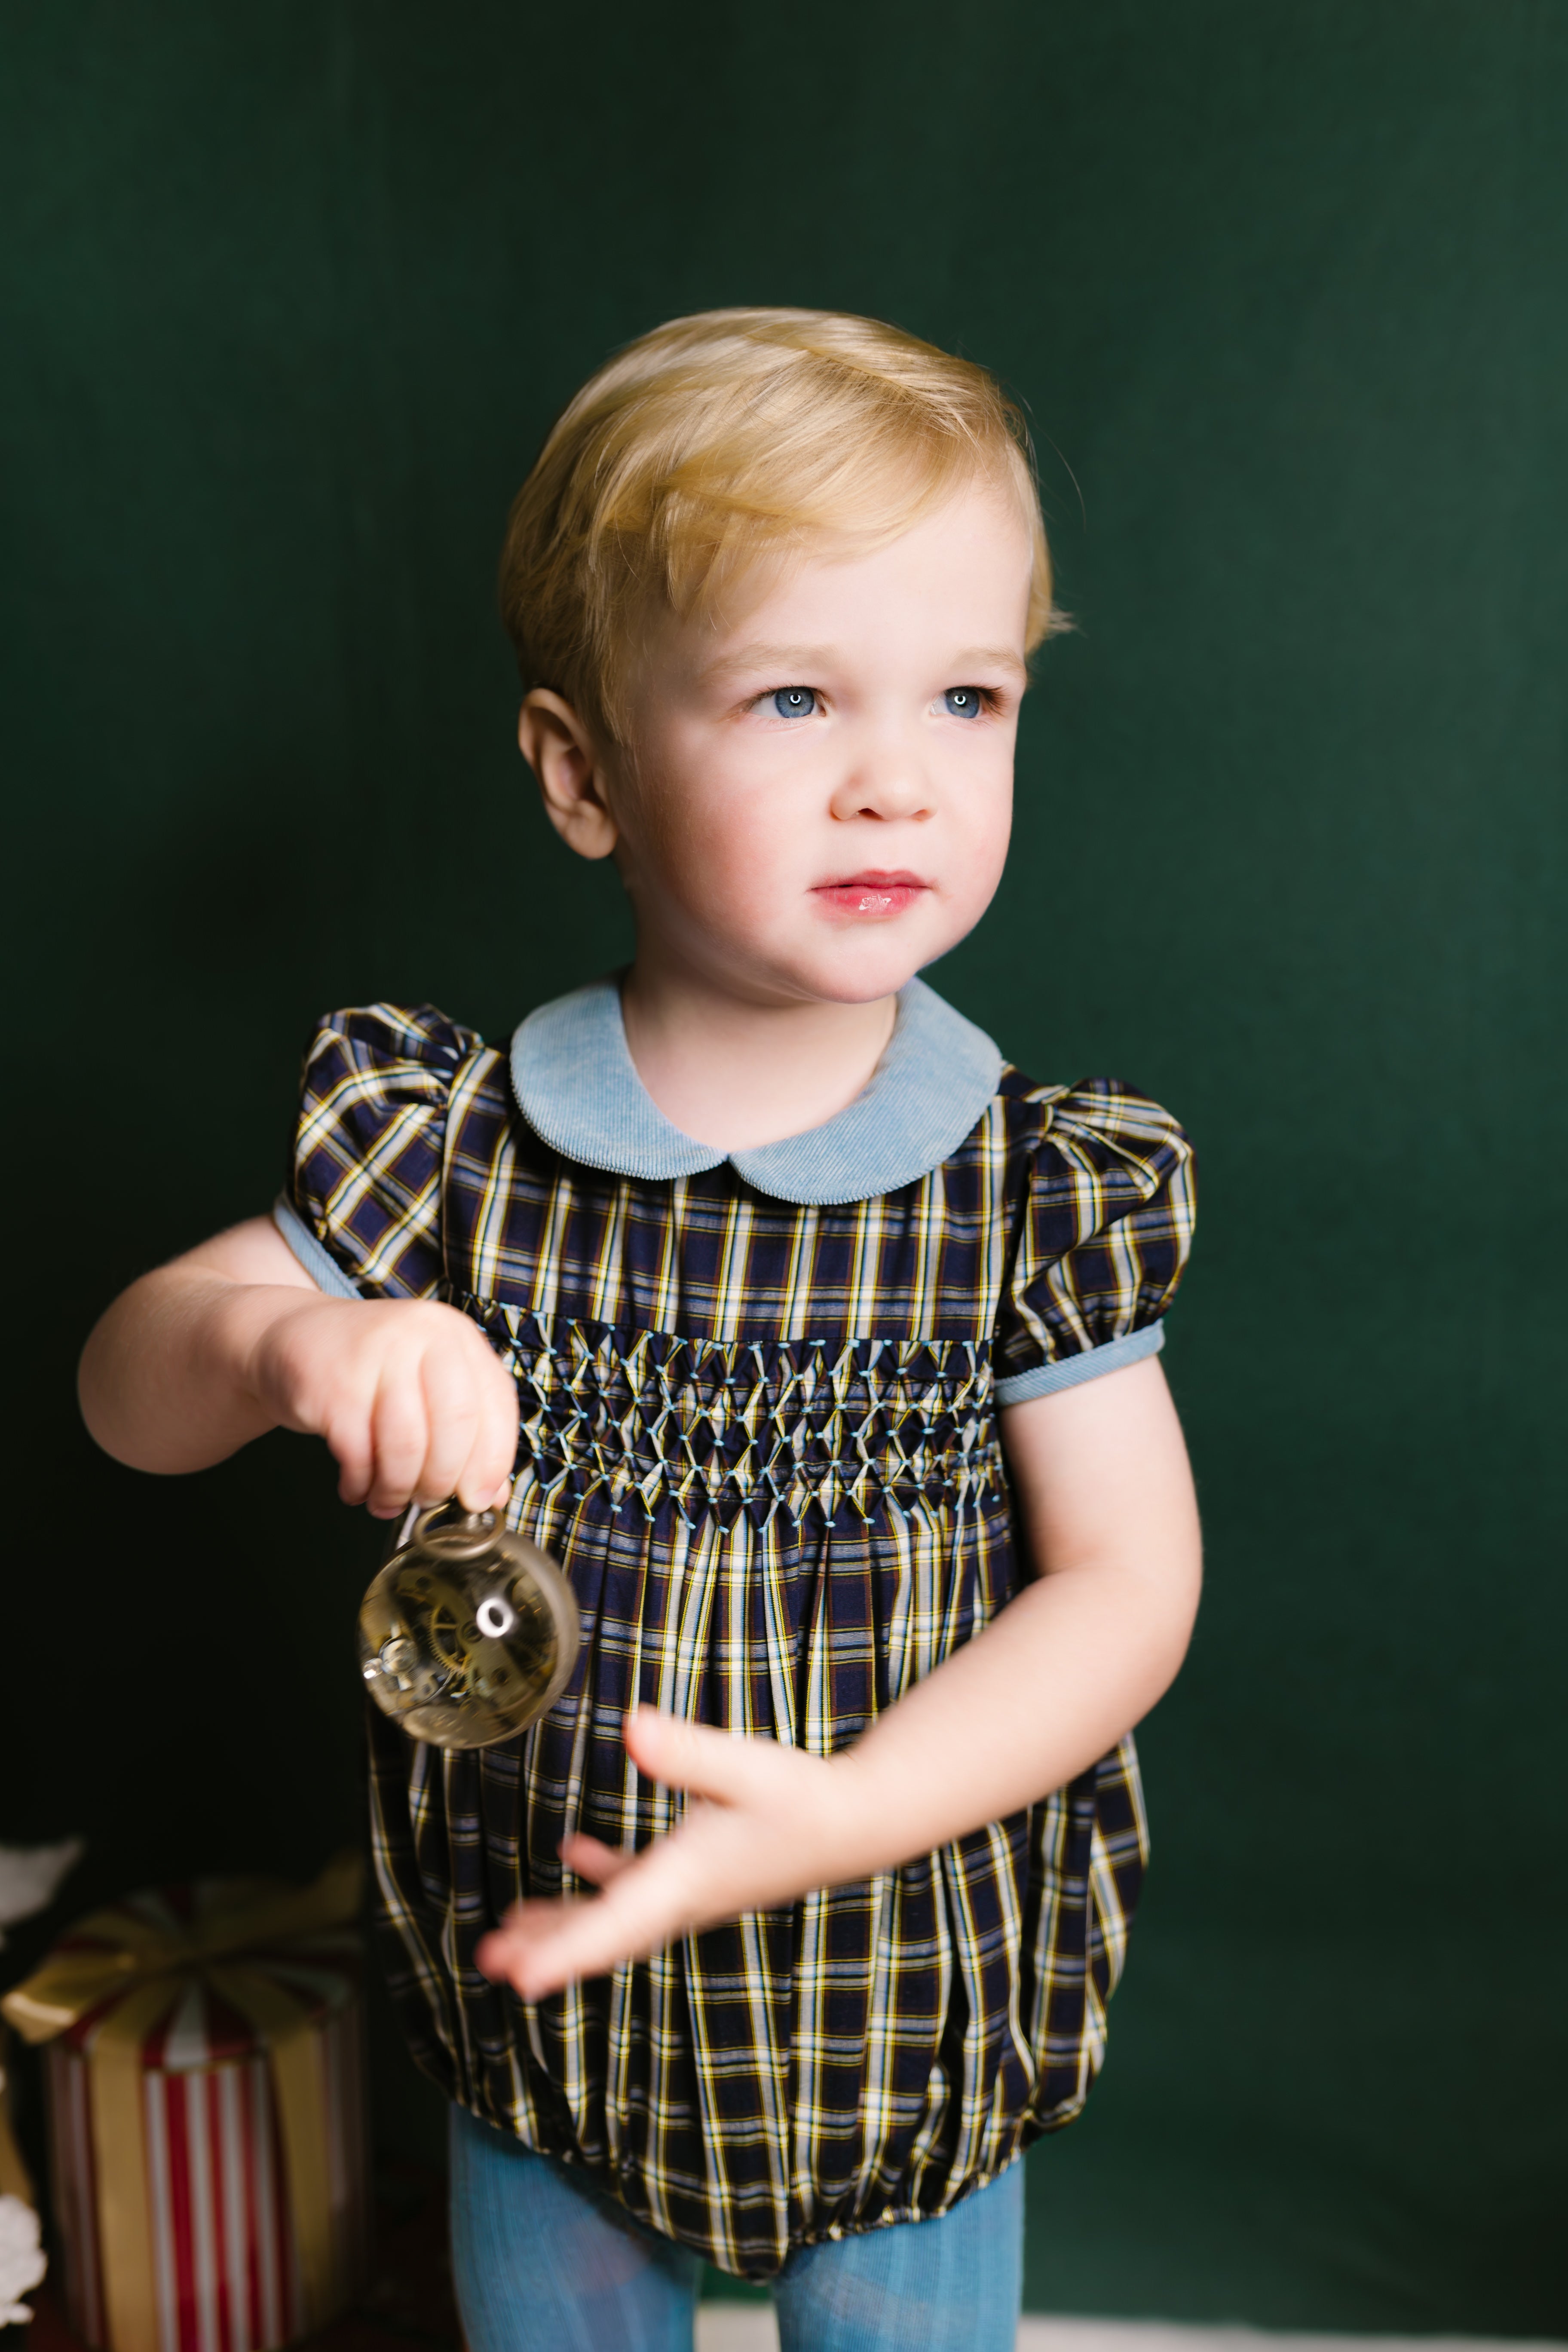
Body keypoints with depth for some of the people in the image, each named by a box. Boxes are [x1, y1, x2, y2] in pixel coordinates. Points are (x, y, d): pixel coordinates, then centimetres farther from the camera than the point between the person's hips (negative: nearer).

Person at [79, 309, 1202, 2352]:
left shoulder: (1037, 1188, -15)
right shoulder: (457, 1145, -13)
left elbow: (1128, 1583, -14)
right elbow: (127, 1387, -9)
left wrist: (837, 1817, -28)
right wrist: (282, 1345, -33)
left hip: (910, 2028, -1)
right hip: (534, 2018, 2)